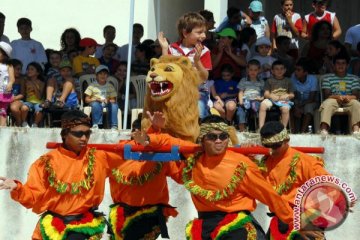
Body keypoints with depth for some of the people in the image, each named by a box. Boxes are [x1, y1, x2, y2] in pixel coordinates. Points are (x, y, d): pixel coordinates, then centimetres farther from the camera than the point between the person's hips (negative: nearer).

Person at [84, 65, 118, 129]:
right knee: (95, 104, -37)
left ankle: (113, 126, -28)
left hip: (107, 104, 2)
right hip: (96, 103, -2)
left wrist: (108, 101, -16)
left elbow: (113, 100, 7)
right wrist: (96, 99, -16)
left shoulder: (110, 86, 11)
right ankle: (96, 125, -33)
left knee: (114, 105, -30)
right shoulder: (92, 86, 4)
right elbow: (86, 100, 1)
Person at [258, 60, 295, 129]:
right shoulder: (269, 81, 16)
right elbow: (266, 94, 7)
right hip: (272, 99, 1)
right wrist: (271, 96, -16)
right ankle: (261, 127, -32)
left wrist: (287, 96, -11)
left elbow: (292, 95, 12)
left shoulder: (287, 81, 17)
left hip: (284, 100, 0)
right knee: (263, 104, -32)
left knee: (285, 108, -36)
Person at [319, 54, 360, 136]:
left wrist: (349, 97, -23)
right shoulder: (327, 78, 10)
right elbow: (326, 95, -1)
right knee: (327, 103, -36)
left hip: (348, 101, 1)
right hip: (333, 100, -1)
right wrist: (337, 96, -23)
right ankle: (324, 130, -52)